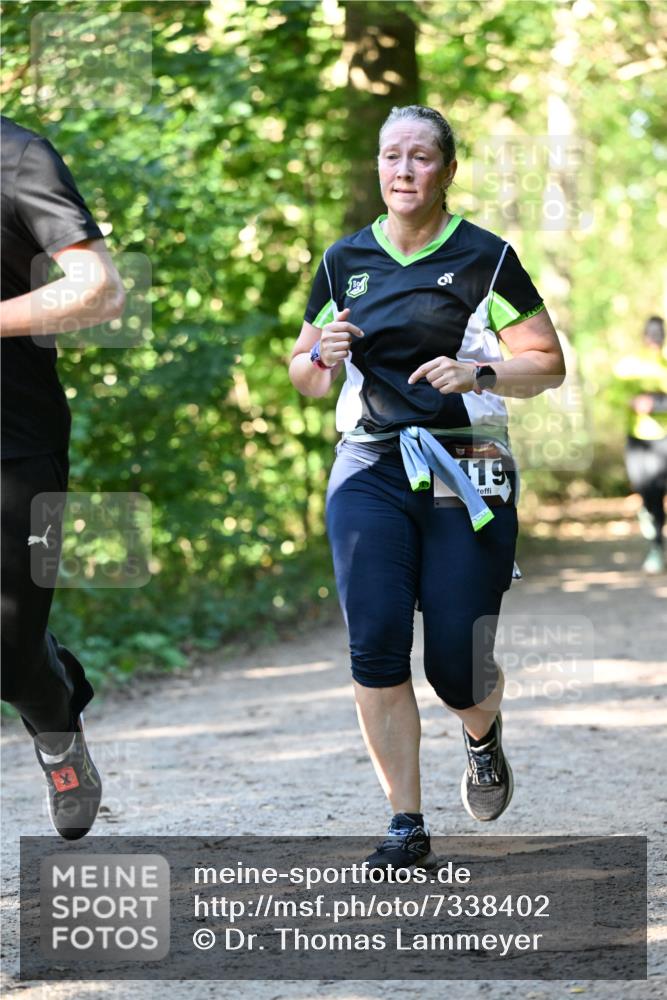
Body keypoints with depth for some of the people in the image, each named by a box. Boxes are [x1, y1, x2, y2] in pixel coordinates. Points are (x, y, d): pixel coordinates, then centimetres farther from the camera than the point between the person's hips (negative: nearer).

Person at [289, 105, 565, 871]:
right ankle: (407, 828, -6)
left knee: (456, 664, -5)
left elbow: (548, 364, 1)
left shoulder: (484, 259, 1)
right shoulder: (344, 261, 10)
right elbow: (303, 378, 18)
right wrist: (323, 356, -5)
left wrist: (480, 372, -16)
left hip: (466, 476, -2)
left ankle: (483, 736, 33)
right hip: (370, 471, 2)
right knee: (375, 642, -14)